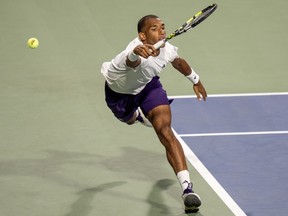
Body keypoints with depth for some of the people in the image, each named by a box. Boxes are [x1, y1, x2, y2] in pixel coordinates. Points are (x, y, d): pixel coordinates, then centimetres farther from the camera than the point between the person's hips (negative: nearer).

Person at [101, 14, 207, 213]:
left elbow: (179, 62, -1)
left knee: (165, 132, -19)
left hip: (148, 86, 2)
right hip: (118, 91, -2)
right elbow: (132, 61, -74)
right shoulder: (139, 51, -46)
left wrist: (196, 81, 14)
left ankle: (187, 187, -20)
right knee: (129, 120, 32)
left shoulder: (167, 50, -28)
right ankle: (138, 115, 74)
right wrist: (136, 53, -98)